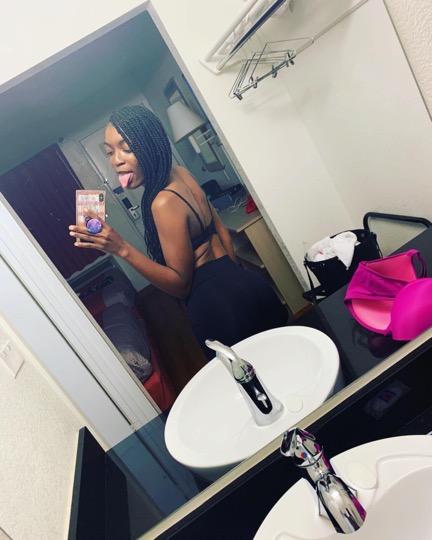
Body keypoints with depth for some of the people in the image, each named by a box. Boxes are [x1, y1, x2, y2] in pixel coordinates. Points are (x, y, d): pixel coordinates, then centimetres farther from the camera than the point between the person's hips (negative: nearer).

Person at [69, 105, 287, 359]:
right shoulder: (181, 173, 3)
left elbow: (181, 285, -17)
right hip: (245, 286, 8)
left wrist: (122, 249, -26)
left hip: (216, 306, -8)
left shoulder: (164, 203, -22)